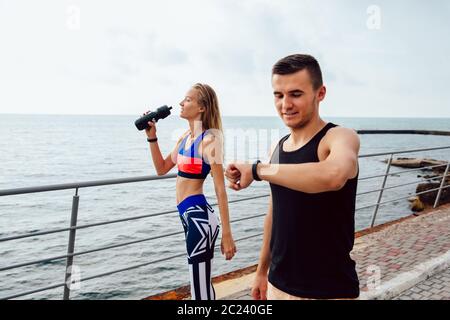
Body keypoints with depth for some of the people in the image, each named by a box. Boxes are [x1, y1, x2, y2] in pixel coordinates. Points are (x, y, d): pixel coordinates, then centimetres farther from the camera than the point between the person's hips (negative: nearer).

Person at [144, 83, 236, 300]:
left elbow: (220, 190, -17)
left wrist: (226, 234, -18)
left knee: (199, 290, 1)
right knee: (202, 283, 22)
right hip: (189, 215, 9)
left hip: (199, 216, -9)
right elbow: (161, 169, 19)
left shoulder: (209, 140, -15)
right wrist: (152, 137, 8)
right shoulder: (186, 137, 10)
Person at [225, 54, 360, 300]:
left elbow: (332, 176, -39)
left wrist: (257, 169, -29)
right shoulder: (277, 148, 5)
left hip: (329, 291, -5)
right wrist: (262, 270, 17)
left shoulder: (341, 137, -16)